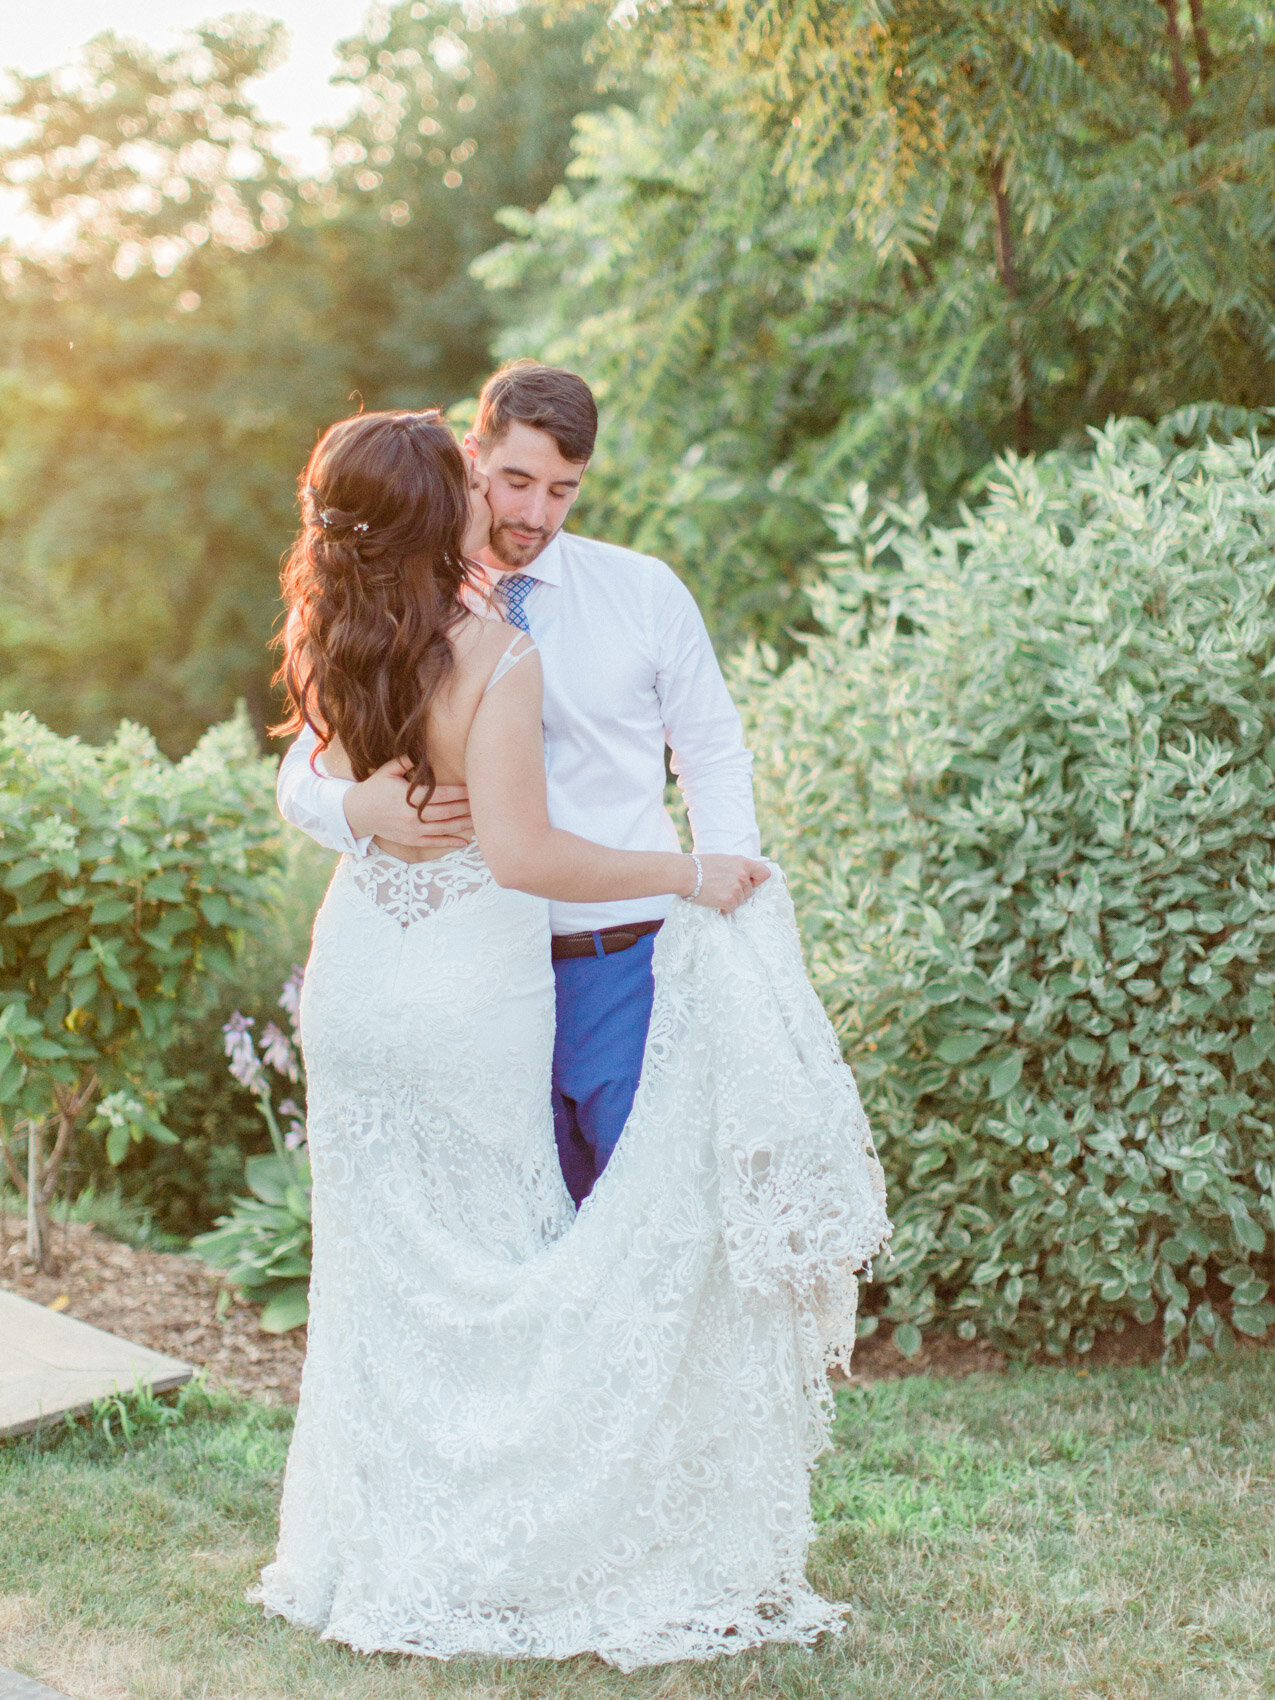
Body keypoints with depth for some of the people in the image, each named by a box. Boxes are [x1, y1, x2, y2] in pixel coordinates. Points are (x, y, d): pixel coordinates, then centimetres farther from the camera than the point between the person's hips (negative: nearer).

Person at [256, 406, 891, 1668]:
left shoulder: (333, 651, 0)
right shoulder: (496, 659, -19)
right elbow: (522, 853, -25)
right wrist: (690, 877, -16)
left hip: (357, 974, 6)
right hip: (472, 983, -6)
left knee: (377, 1269, 16)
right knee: (493, 1264, 8)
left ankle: (376, 1552, 27)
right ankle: (496, 1548, 17)